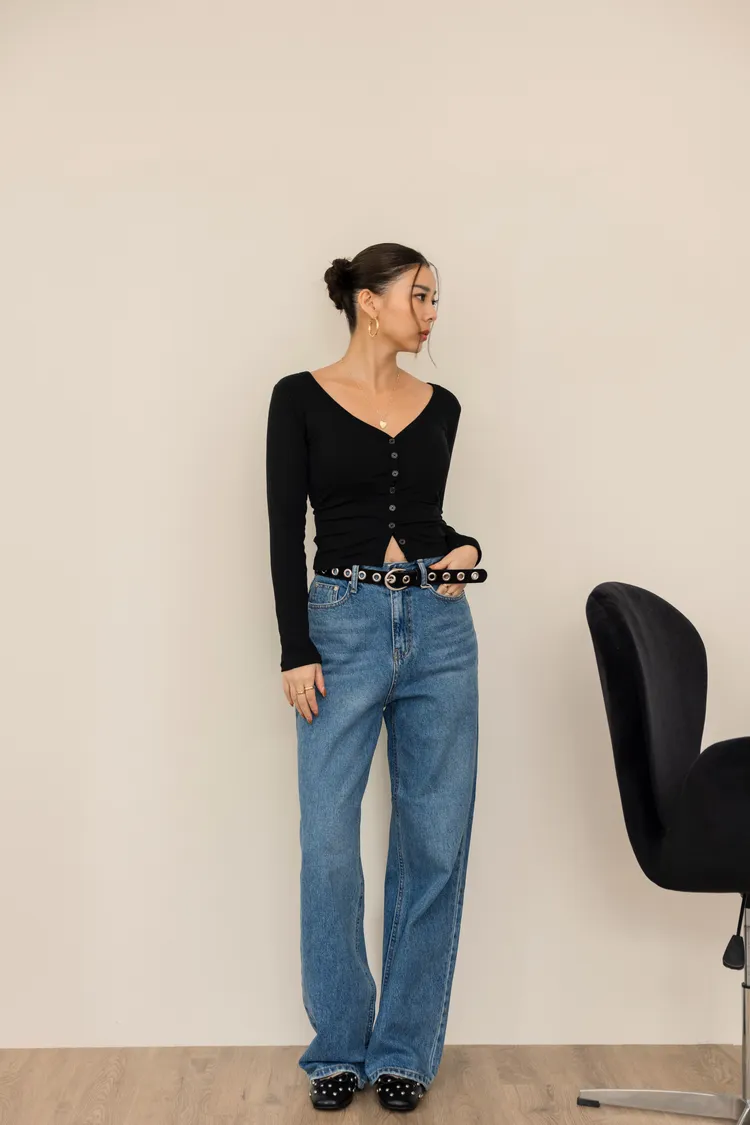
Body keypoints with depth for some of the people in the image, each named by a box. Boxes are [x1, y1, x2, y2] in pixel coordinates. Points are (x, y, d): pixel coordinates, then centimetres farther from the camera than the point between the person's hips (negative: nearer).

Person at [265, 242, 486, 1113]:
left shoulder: (440, 406, 11)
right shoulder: (301, 397, -1)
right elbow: (287, 531, -5)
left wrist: (463, 548, -1)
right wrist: (294, 652, -10)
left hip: (440, 629, 4)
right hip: (342, 625, -4)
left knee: (435, 842, 5)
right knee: (329, 844, -1)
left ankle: (405, 1047, 19)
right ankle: (339, 1047, 18)